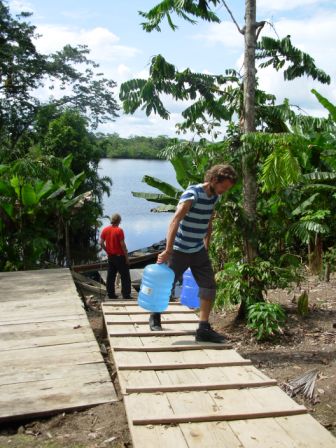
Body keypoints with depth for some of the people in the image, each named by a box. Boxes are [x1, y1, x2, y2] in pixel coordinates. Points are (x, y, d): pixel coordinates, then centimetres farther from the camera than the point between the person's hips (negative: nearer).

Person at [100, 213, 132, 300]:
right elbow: (122, 245, -17)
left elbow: (101, 243, 2)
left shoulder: (105, 230, 1)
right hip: (120, 256, -6)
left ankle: (111, 294, 16)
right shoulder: (119, 230, -16)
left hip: (110, 256, 6)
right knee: (125, 276, 3)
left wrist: (107, 251, 15)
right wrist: (127, 257, -10)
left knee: (111, 276, 12)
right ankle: (126, 295, 2)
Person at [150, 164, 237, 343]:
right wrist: (168, 250, -39)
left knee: (209, 286, -2)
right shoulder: (192, 193, -22)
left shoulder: (214, 197, 2)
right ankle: (155, 317, 32)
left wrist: (206, 244, 17)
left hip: (199, 251, 7)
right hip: (180, 250, -6)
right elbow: (175, 221, -32)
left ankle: (204, 328, 3)